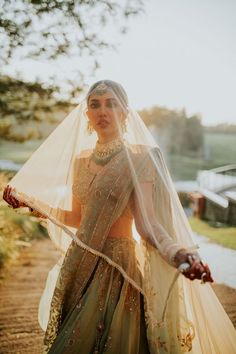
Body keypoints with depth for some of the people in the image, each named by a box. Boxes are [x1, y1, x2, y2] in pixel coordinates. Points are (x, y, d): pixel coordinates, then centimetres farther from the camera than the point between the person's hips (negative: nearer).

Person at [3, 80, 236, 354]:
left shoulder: (139, 159, -10)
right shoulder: (80, 160, 7)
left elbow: (147, 222, -18)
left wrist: (179, 253, -35)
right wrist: (29, 203, 11)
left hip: (118, 267, -6)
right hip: (78, 265, 6)